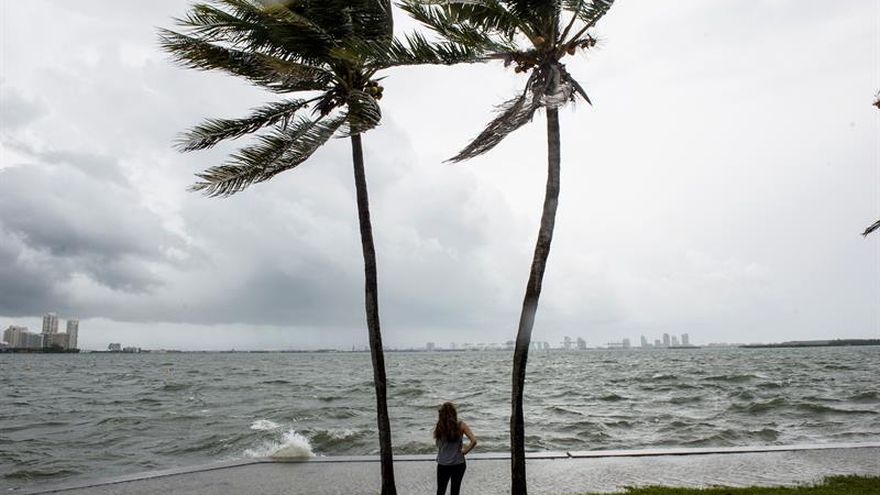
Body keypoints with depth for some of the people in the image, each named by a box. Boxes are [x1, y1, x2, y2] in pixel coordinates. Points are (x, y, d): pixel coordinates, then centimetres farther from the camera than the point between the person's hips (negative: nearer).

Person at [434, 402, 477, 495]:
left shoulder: (439, 427, -11)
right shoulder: (461, 425, -11)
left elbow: (437, 444, -7)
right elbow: (473, 441, -16)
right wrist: (464, 451, -6)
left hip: (443, 465, 0)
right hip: (458, 464, 0)